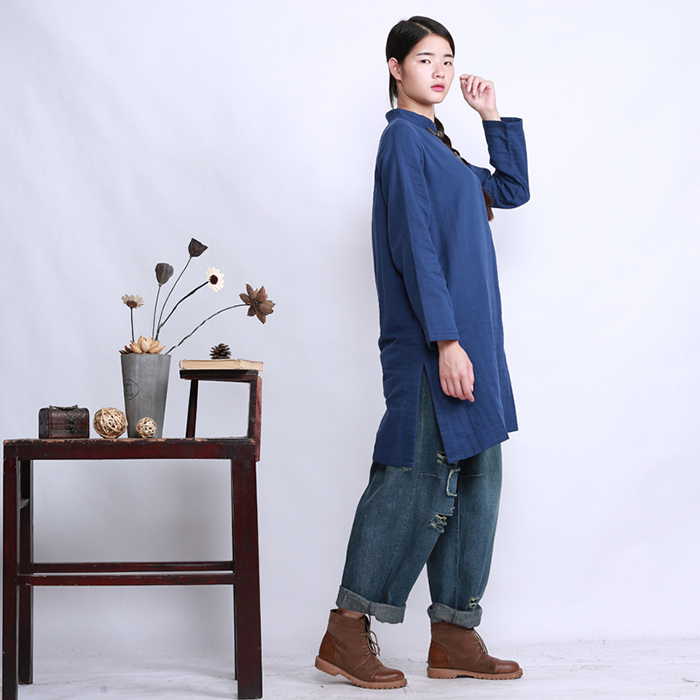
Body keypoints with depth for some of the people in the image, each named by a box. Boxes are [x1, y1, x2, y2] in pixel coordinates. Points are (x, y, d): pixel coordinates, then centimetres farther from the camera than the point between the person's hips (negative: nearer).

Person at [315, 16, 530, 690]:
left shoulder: (438, 147, 20)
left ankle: (454, 638, 14)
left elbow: (513, 190, 29)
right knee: (415, 481, -8)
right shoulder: (404, 139, -8)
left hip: (469, 340, 10)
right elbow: (415, 248, -17)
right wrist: (446, 339, -22)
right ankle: (347, 632, 0)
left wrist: (493, 117, 19)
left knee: (475, 480, 8)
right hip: (432, 345, -10)